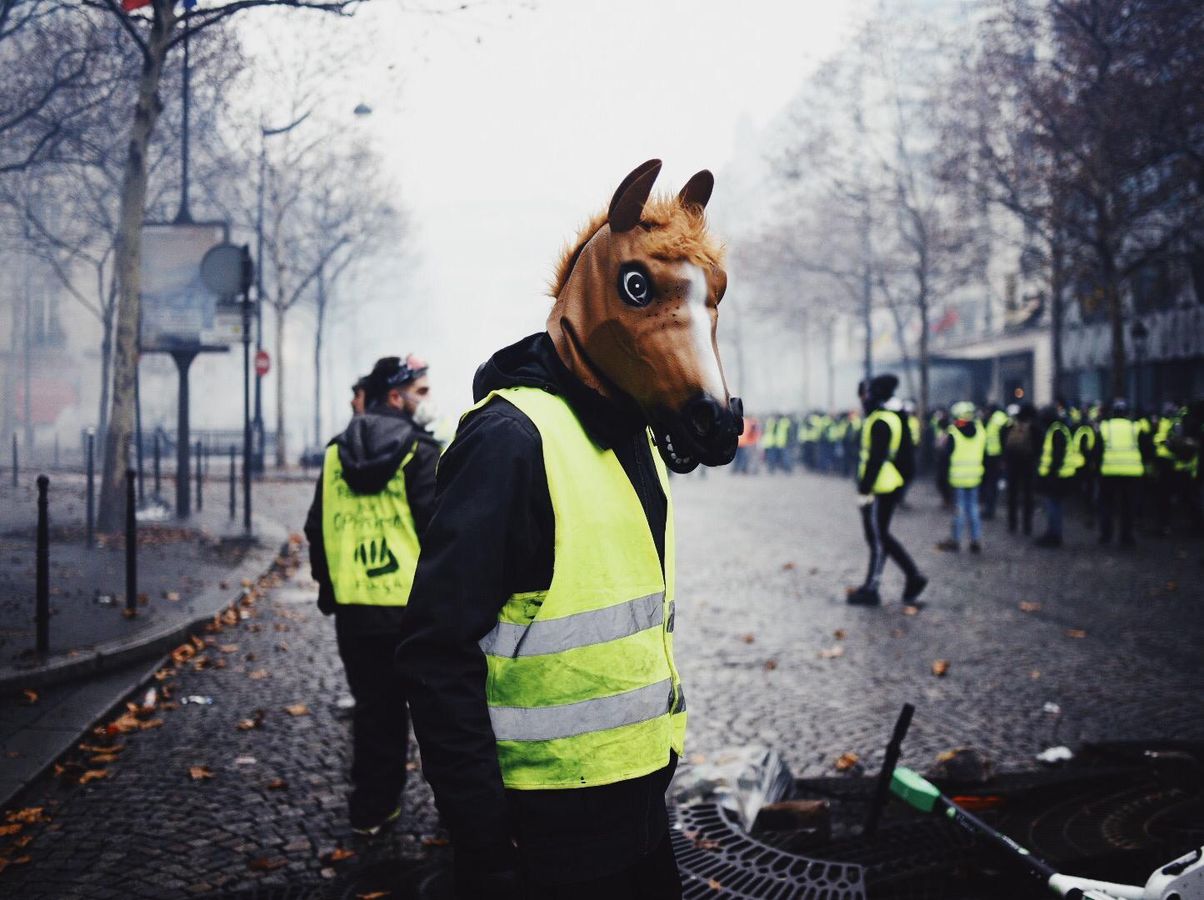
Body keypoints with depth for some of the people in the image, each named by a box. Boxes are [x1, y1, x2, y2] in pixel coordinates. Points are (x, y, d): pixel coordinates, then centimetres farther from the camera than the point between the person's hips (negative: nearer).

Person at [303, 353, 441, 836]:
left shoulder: (336, 452, 9)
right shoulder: (418, 449, -9)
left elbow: (317, 528, 13)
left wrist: (329, 584, 22)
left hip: (355, 609, 5)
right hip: (414, 605, -5)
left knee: (374, 708, 15)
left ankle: (371, 808, 20)